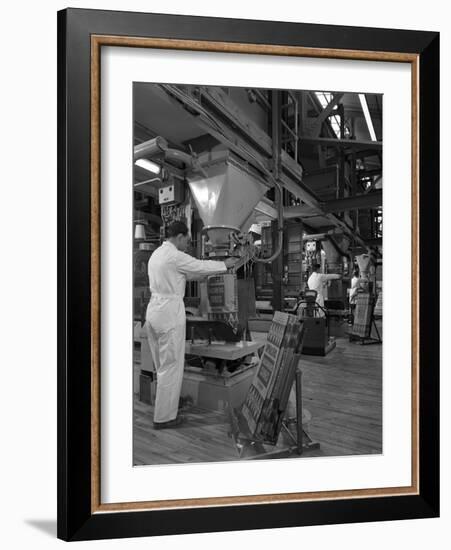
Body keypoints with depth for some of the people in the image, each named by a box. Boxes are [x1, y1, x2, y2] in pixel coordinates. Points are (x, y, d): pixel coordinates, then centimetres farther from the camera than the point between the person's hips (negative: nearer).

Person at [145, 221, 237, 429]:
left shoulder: (156, 254, 14)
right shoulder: (175, 256, -14)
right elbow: (200, 266, -5)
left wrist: (209, 272, 25)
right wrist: (225, 264, 12)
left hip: (154, 310, 10)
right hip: (170, 312, -10)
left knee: (162, 365, 20)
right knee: (171, 366, 2)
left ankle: (167, 404, 36)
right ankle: (164, 417, 12)